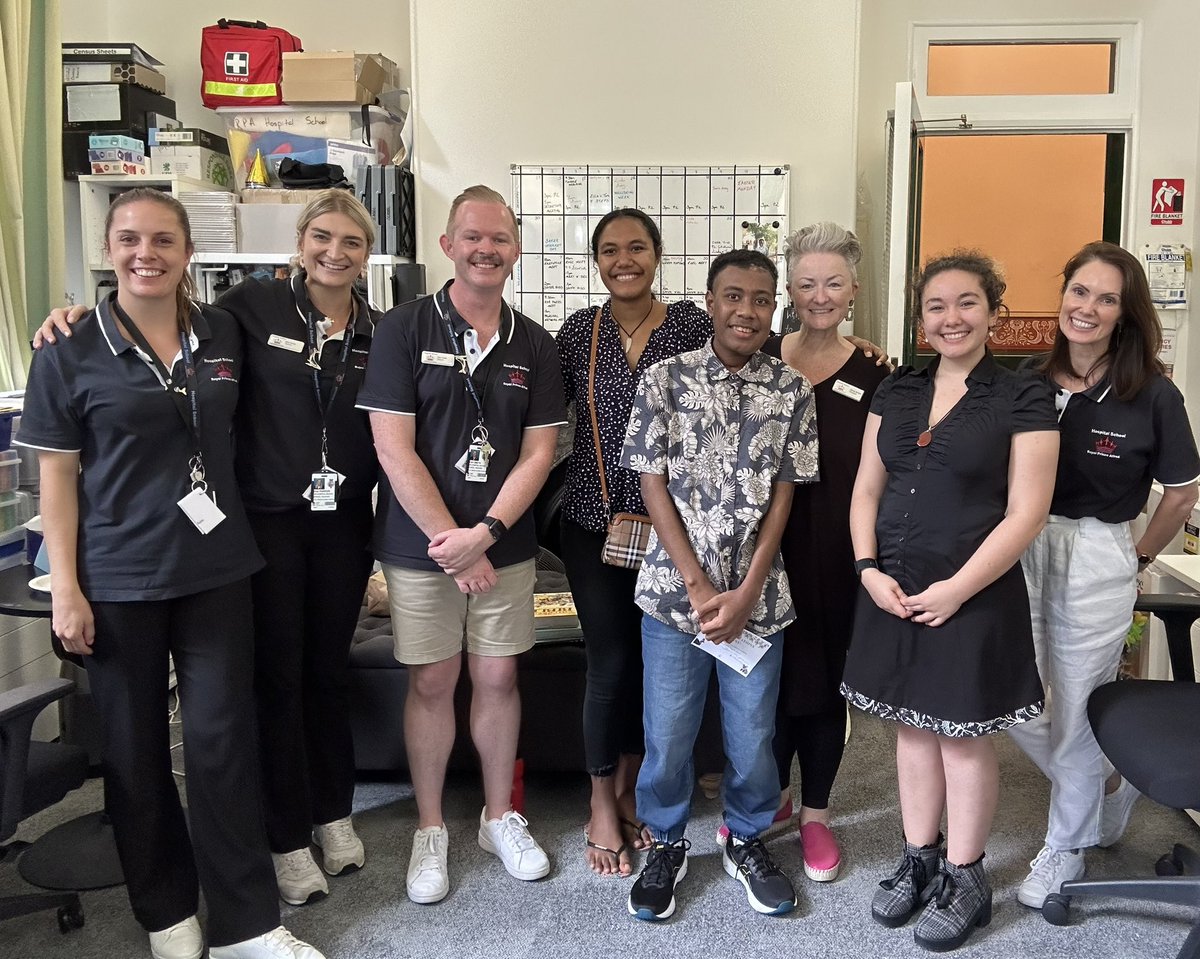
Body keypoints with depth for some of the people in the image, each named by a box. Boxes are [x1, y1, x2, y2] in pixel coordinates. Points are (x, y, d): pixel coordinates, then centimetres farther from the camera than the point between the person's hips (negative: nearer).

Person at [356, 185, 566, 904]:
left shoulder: (534, 345, 4)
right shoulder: (405, 330, -5)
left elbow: (538, 452, 1)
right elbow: (394, 448, -10)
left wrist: (486, 532, -12)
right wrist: (450, 540, -13)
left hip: (505, 544, 2)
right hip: (421, 543, -2)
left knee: (498, 678, 10)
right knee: (432, 681, 7)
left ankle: (500, 817, 30)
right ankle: (431, 828, 26)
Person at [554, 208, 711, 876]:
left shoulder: (694, 324, -2)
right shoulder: (579, 331, 1)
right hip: (595, 522, 0)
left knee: (652, 659, 11)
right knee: (610, 664, 3)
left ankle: (628, 787, 33)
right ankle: (602, 807, 22)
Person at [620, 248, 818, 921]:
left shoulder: (793, 391, 1)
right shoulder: (664, 380, -4)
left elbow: (782, 498, -1)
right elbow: (653, 487, -5)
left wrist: (746, 593, -9)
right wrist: (699, 588, -11)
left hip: (758, 598, 1)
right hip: (674, 591, -1)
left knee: (754, 734, 12)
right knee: (667, 733, 9)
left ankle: (747, 840, 36)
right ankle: (666, 844, 32)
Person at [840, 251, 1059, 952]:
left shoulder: (1023, 401, -6)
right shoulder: (897, 392, 8)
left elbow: (1025, 514, -12)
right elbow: (867, 488, 9)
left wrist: (956, 588, -17)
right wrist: (869, 568, -5)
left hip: (973, 598, -4)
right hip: (894, 593, 5)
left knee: (963, 735, 8)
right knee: (913, 727, 15)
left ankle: (965, 879, 26)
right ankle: (919, 861, 32)